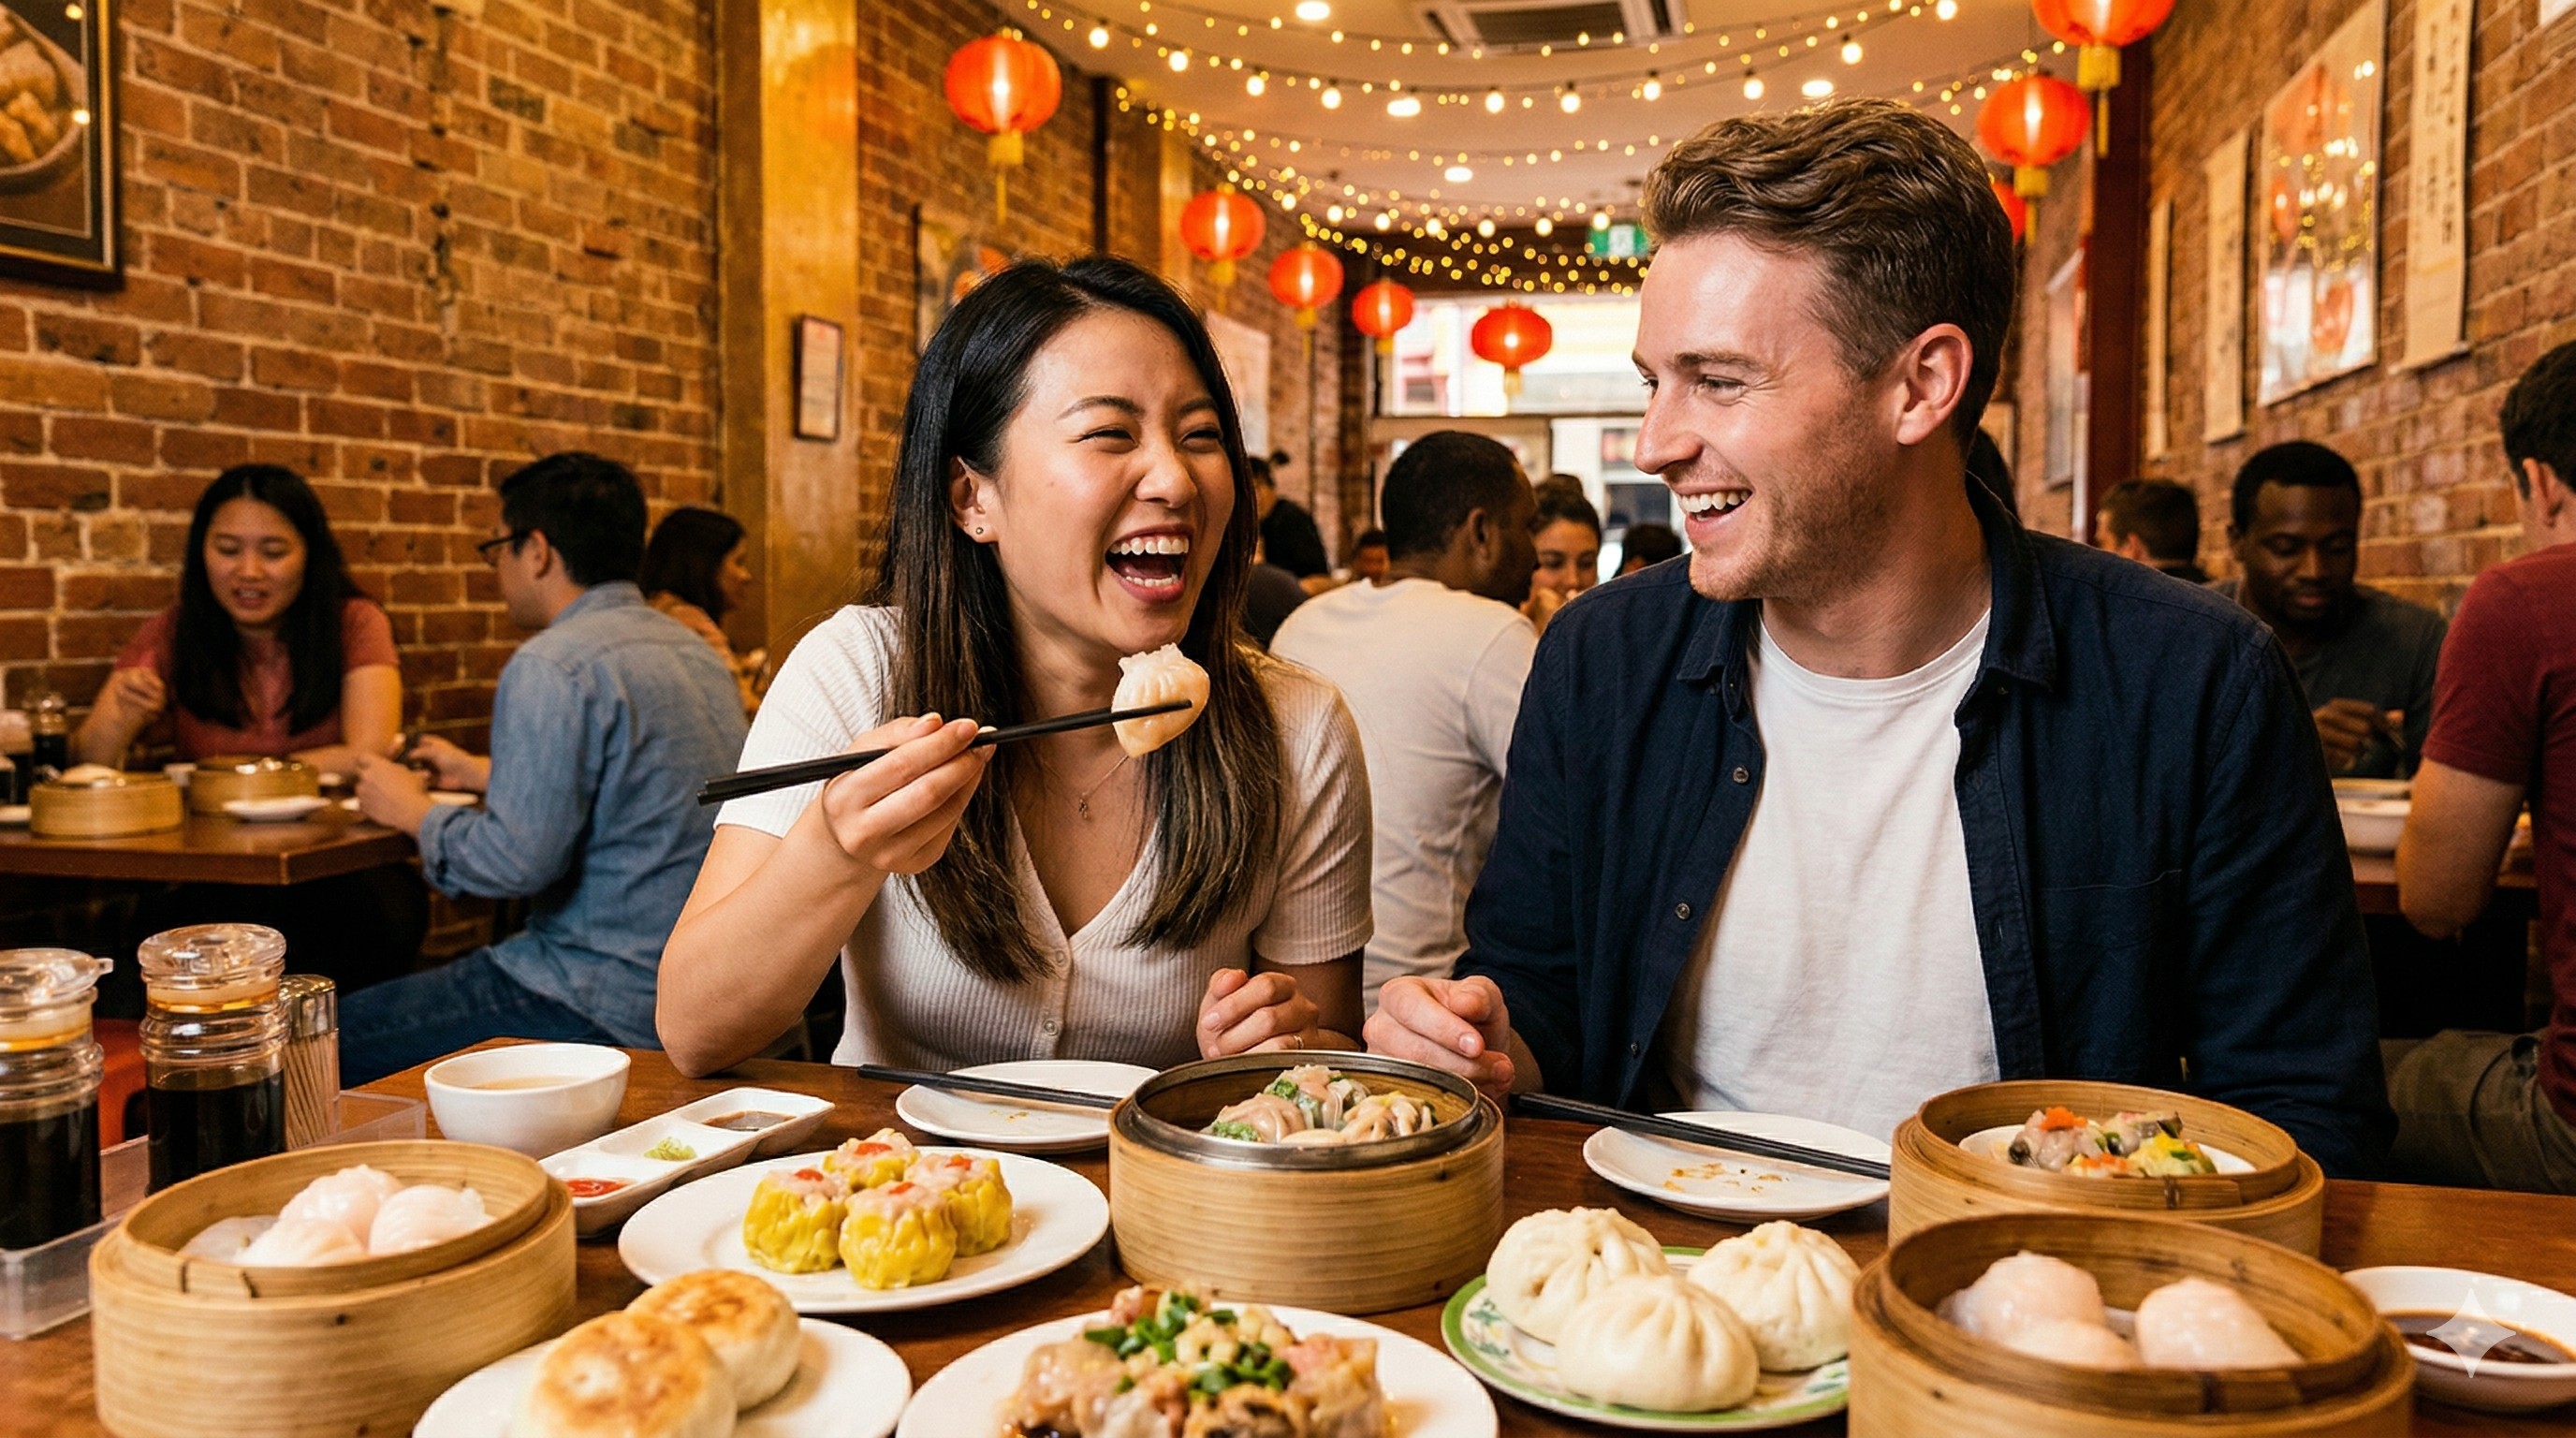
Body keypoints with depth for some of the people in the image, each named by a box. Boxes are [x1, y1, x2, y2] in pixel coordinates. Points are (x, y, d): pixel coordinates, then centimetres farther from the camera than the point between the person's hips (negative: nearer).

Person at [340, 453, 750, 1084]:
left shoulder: (552, 666, -18)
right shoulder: (694, 649, 11)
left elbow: (518, 859, -22)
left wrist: (417, 813, -3)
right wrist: (483, 773, 35)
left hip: (614, 1005, -10)